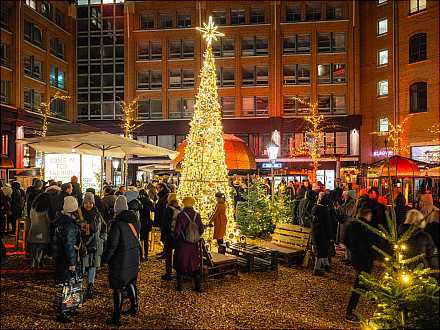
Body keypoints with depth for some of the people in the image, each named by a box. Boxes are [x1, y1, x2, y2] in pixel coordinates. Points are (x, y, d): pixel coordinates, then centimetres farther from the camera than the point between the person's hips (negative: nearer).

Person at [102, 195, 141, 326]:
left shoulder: (117, 223, -19)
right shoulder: (133, 220, 1)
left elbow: (112, 244, -19)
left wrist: (105, 258, -6)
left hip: (120, 260, -6)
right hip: (134, 258, 7)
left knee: (118, 287, 3)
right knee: (131, 282, 23)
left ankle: (116, 317, 11)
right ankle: (134, 307, 34)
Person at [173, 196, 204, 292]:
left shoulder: (181, 215, -13)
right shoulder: (197, 215, -2)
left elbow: (177, 230, -11)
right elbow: (201, 229, 5)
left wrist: (176, 240, 8)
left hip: (182, 244, -3)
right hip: (194, 245, 3)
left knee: (180, 265, 11)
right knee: (195, 264, 13)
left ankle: (179, 285, 18)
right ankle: (198, 286, 15)